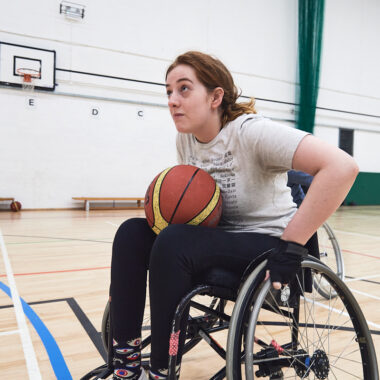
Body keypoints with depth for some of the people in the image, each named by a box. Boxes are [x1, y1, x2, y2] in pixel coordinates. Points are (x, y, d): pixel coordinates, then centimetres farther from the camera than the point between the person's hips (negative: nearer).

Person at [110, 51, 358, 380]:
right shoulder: (185, 139, 3)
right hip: (218, 237, 7)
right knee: (131, 233, -9)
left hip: (267, 242, -7)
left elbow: (342, 167, -31)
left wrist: (290, 248, -29)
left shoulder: (250, 131, -20)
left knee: (173, 244, -29)